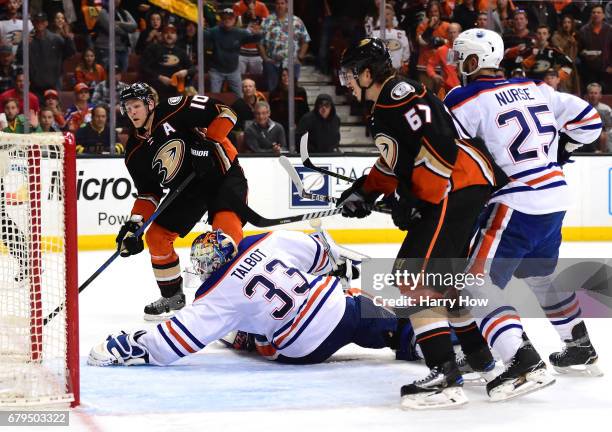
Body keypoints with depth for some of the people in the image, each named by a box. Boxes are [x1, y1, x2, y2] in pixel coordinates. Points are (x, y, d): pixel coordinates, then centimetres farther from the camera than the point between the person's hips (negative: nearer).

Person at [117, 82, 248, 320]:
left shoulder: (175, 110, -18)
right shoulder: (135, 151, 1)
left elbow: (224, 112, -17)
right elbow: (148, 192, 5)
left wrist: (208, 142, -26)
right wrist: (134, 224, -7)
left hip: (223, 173, -7)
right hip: (187, 189, 7)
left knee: (226, 227, -30)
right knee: (156, 237, 2)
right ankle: (172, 296, 21)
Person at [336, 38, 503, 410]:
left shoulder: (400, 95, -14)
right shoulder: (384, 107, 20)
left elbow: (440, 143, -22)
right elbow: (396, 159, 31)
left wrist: (412, 199, -18)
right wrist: (365, 191, 22)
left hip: (460, 186, -12)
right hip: (451, 191, 12)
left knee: (415, 275, -16)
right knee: (446, 273, 25)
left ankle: (445, 375, -20)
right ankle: (479, 354, 38)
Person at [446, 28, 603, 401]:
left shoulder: (467, 100, -8)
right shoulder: (534, 88, 11)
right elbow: (588, 119, 17)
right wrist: (557, 153, 30)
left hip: (516, 206, -8)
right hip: (555, 199, 8)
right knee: (543, 276, 29)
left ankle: (525, 363, -21)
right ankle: (581, 347, 41)